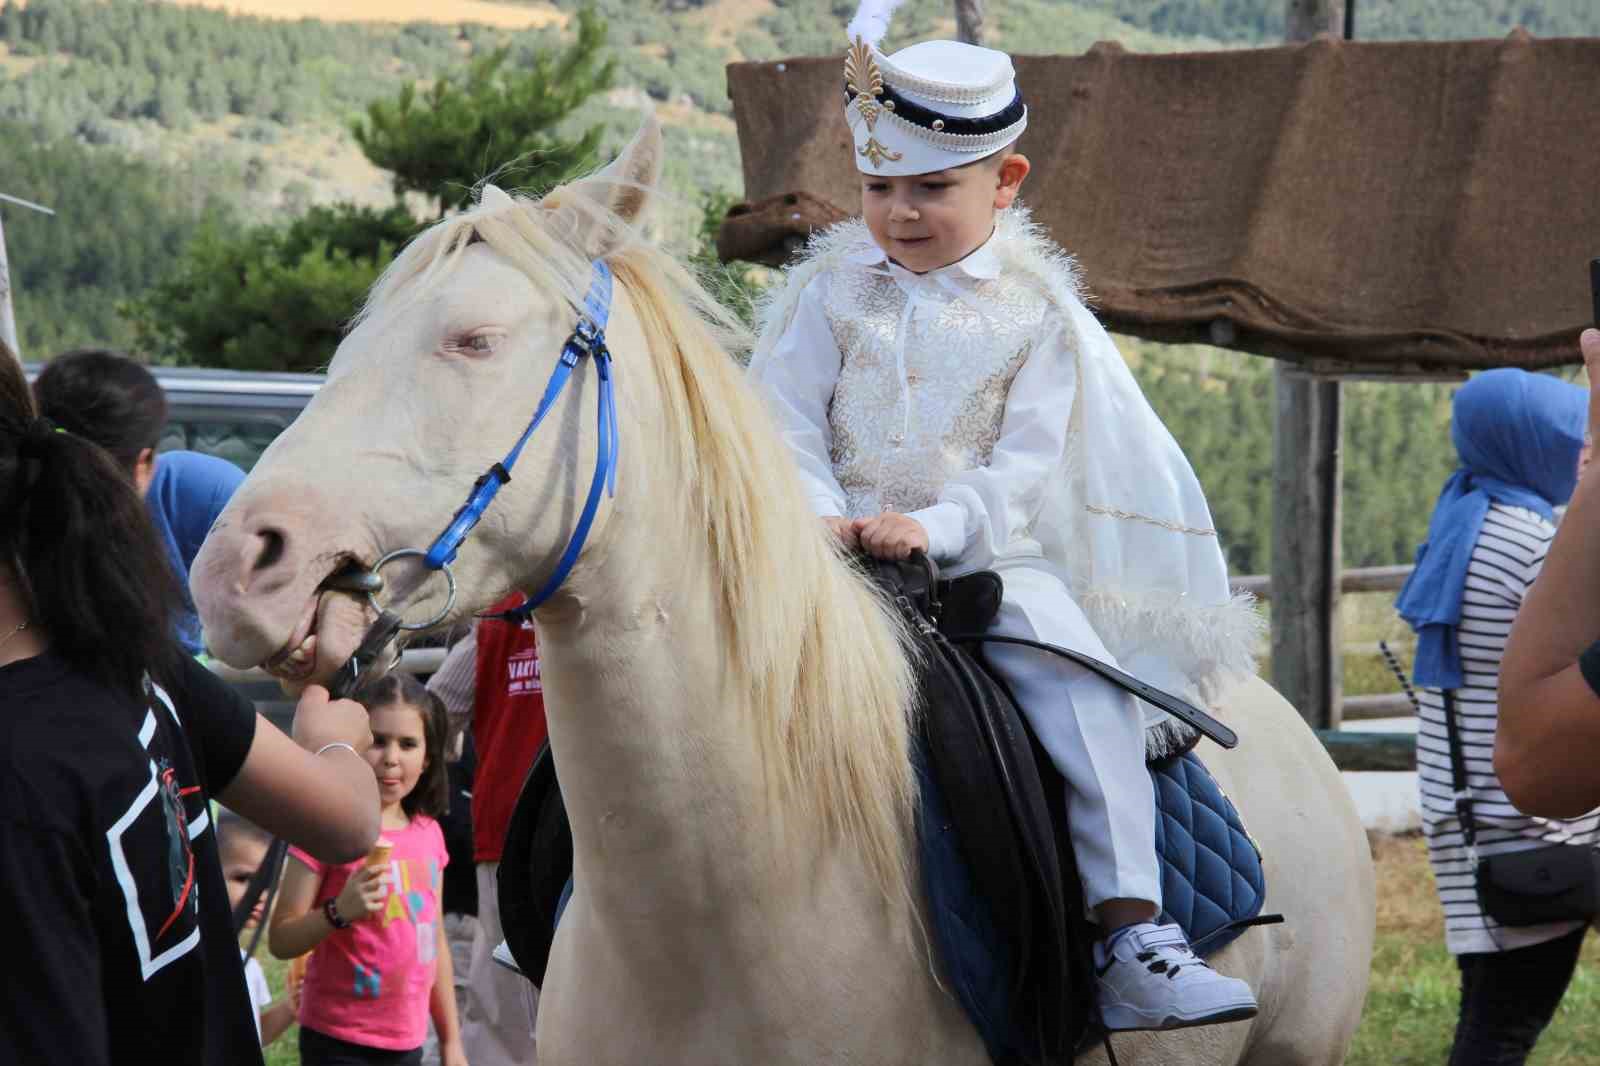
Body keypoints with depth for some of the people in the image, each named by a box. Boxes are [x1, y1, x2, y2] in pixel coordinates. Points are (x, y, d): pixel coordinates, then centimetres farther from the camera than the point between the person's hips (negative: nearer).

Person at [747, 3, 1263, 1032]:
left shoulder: (1036, 311, 4)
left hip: (986, 554, -1)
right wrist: (819, 518, -15)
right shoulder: (831, 289, 9)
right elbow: (786, 424, 4)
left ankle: (1133, 937, -26)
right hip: (839, 553, 1)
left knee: (1085, 687, -24)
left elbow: (1023, 468, -3)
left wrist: (932, 526, -20)